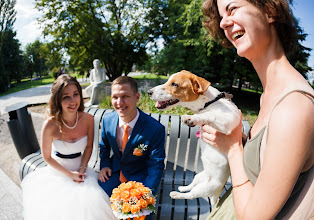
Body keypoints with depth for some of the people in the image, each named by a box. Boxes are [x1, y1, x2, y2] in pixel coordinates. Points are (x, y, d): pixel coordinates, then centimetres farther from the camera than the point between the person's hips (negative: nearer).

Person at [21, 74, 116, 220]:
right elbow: (47, 157, -7)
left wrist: (82, 169, -8)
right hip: (58, 171, -2)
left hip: (80, 169, 2)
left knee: (93, 205, -17)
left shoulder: (88, 119, -13)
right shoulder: (50, 125, -20)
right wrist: (69, 174, -10)